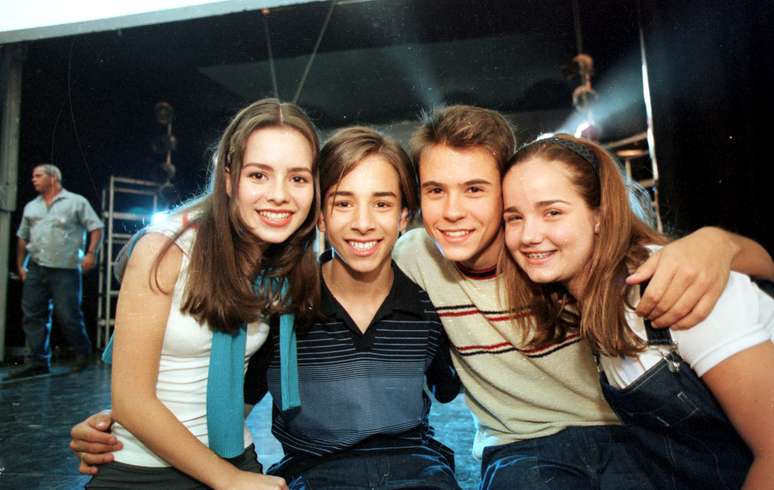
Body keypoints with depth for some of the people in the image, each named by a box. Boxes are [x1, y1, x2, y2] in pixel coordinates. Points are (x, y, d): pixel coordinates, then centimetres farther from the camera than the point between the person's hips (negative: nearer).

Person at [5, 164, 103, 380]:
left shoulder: (76, 202, 2)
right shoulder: (31, 207, 18)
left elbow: (96, 228, -4)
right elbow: (23, 238, 22)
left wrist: (91, 253, -15)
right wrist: (20, 265, 16)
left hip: (65, 271, -6)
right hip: (35, 270, 6)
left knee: (68, 316, -5)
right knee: (33, 316, 4)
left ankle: (83, 353, 15)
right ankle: (37, 362, 11)